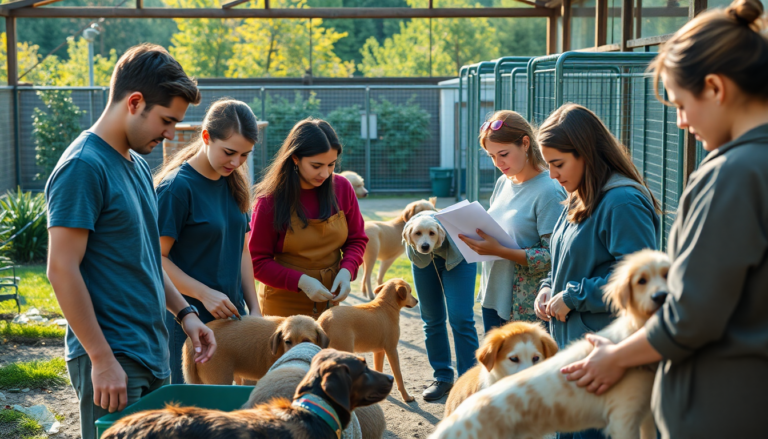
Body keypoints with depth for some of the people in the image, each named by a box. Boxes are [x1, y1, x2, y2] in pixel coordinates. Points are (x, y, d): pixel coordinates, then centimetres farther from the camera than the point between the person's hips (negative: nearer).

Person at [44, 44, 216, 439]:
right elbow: (62, 270, -19)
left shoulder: (136, 165, 13)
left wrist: (183, 311, 12)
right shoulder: (83, 167, -15)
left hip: (152, 355, 9)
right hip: (112, 358, -9)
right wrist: (102, 359, -19)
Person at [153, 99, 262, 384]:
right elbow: (157, 258, -13)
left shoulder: (233, 183, 9)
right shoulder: (176, 186, -13)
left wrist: (254, 308, 8)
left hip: (231, 315, 7)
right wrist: (205, 294, -20)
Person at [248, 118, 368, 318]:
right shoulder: (271, 200, -13)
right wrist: (300, 281, -22)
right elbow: (258, 262, -9)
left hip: (328, 300, 3)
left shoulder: (342, 188, -2)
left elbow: (357, 239, 9)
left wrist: (346, 270, -11)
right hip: (284, 305, -3)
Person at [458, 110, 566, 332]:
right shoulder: (503, 182, 9)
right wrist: (476, 237, -3)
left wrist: (499, 251, -25)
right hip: (493, 296, 8)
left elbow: (553, 256, -20)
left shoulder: (548, 191, -15)